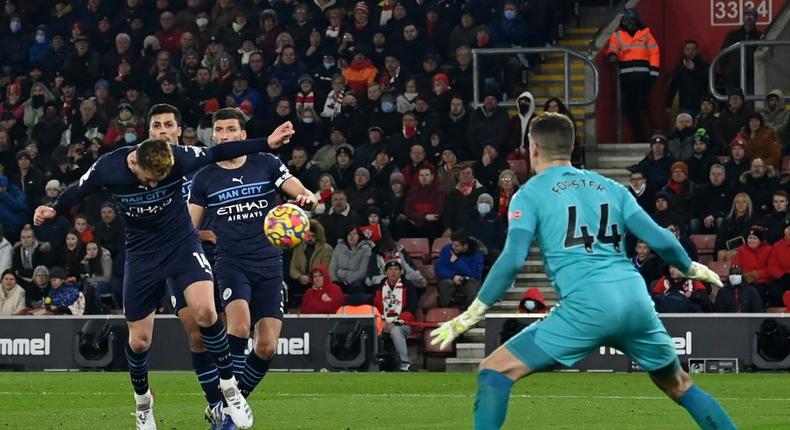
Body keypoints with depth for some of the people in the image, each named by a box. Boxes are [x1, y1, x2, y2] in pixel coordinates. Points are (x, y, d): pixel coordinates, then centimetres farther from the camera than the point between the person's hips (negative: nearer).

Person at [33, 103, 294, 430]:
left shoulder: (179, 158, -22)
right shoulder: (108, 168, -19)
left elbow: (220, 153, -9)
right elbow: (78, 192, -1)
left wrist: (267, 143, -12)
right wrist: (53, 210, -19)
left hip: (182, 244, -1)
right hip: (141, 254, 1)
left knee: (205, 312, -25)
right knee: (139, 340, 4)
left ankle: (230, 389, -9)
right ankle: (142, 402, 32)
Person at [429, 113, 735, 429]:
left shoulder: (530, 193, 9)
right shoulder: (610, 188, 20)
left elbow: (512, 260, -4)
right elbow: (661, 240, 13)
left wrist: (471, 315, 0)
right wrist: (692, 270, 33)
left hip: (587, 304, -5)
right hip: (636, 300, 5)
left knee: (494, 371, 3)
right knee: (678, 385, 26)